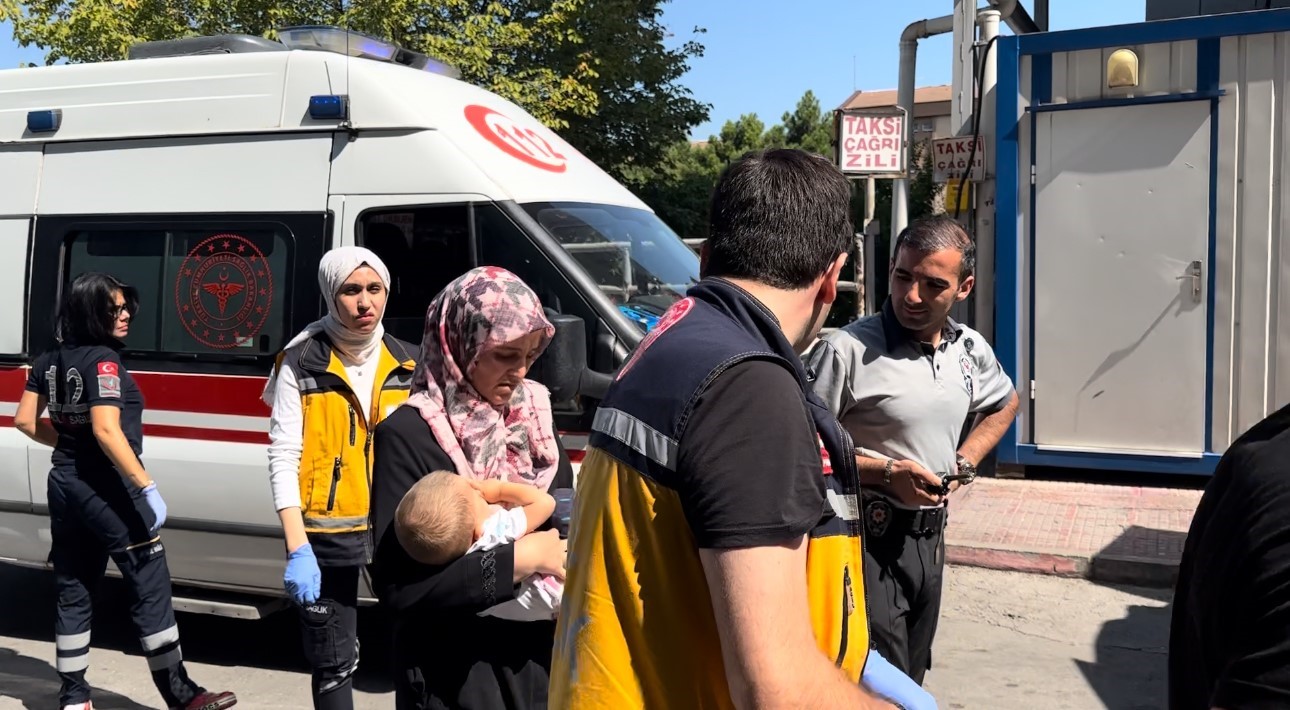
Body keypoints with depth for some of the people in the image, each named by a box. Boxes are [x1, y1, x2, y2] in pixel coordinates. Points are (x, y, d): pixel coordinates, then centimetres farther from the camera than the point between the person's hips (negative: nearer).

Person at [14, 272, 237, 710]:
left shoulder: (50, 361, 9)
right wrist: (148, 487, -26)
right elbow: (106, 430, -25)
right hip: (106, 490, -9)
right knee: (151, 591, -1)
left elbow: (25, 421, 13)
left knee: (73, 592, 14)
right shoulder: (102, 360, -16)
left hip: (64, 485, 9)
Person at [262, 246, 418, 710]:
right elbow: (283, 457, -9)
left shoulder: (407, 363, 6)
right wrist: (298, 549, -16)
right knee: (334, 662, 6)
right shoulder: (302, 363, -6)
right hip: (326, 536, -3)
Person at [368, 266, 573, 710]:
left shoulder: (534, 416, 2)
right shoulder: (408, 435, -15)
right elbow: (396, 586, -20)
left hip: (540, 658, 5)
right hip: (453, 673, -5)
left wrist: (566, 553, -9)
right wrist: (520, 559, -21)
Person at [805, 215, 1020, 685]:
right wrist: (885, 472, -22)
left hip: (929, 537, 7)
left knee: (911, 681, 21)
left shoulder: (971, 349, 3)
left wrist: (965, 461, 8)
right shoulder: (846, 351, -19)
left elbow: (1004, 404, 24)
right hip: (868, 541, -7)